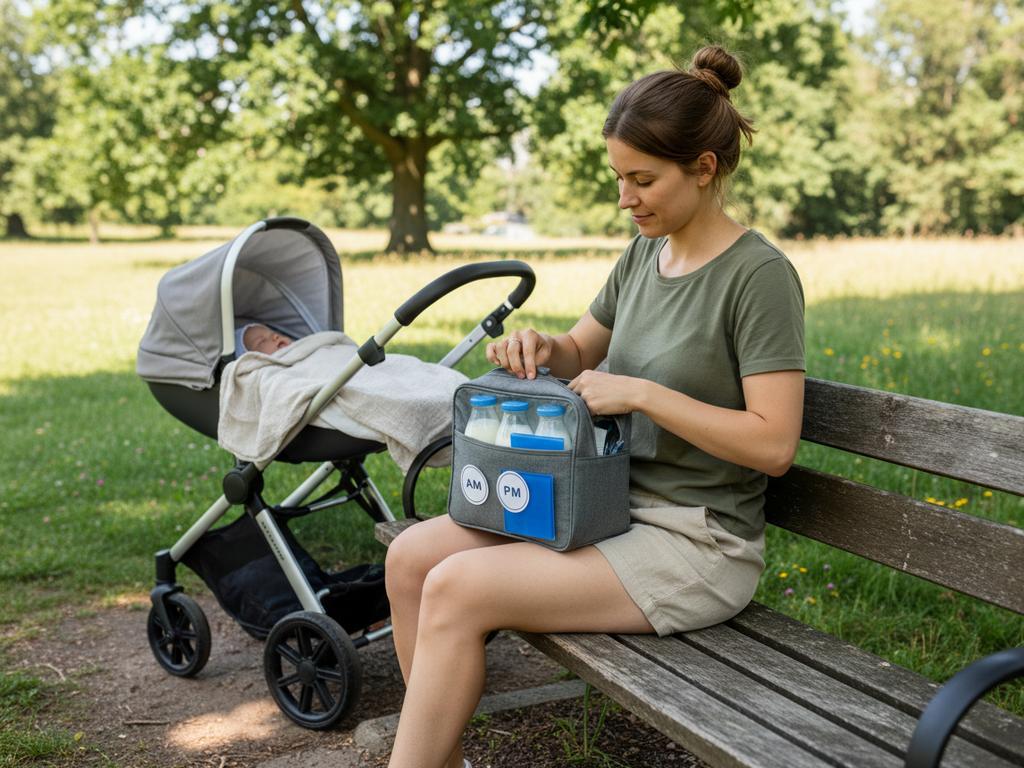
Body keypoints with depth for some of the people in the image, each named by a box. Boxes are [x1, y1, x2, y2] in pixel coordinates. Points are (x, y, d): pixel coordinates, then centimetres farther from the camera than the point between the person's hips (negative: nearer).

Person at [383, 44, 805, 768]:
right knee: (411, 556, -5)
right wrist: (540, 346, -1)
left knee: (457, 589, -22)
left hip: (699, 544, -8)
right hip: (617, 505, 8)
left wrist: (640, 392, -21)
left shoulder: (759, 275, -14)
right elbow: (583, 350, 23)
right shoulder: (645, 253, 8)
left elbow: (773, 444, -19)